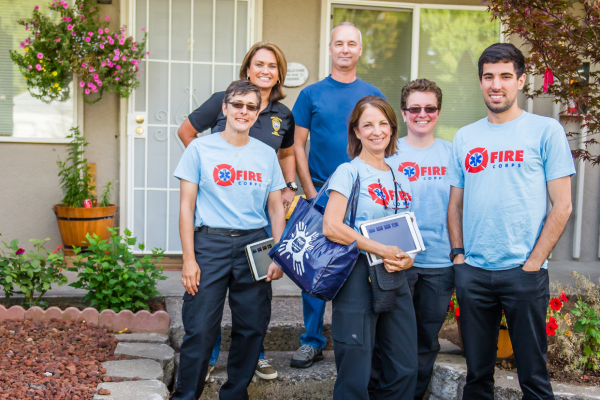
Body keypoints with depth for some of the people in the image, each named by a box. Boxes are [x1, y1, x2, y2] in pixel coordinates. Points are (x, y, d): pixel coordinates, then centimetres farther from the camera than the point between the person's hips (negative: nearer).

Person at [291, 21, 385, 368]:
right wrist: (311, 191, -5)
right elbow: (298, 145, 3)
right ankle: (313, 341, 13)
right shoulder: (311, 94, 4)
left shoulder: (373, 95, 7)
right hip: (320, 194, -1)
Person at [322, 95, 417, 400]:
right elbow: (331, 227, -16)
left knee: (405, 369, 7)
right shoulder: (349, 172, -5)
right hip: (358, 274, -6)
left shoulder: (399, 176, 14)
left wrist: (406, 257, -1)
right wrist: (382, 250, -17)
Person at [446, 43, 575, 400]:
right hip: (472, 273, 4)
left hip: (524, 272, -3)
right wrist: (458, 254, 2)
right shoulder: (465, 137, 11)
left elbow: (562, 206, -4)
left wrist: (533, 263, -10)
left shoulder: (546, 131, -1)